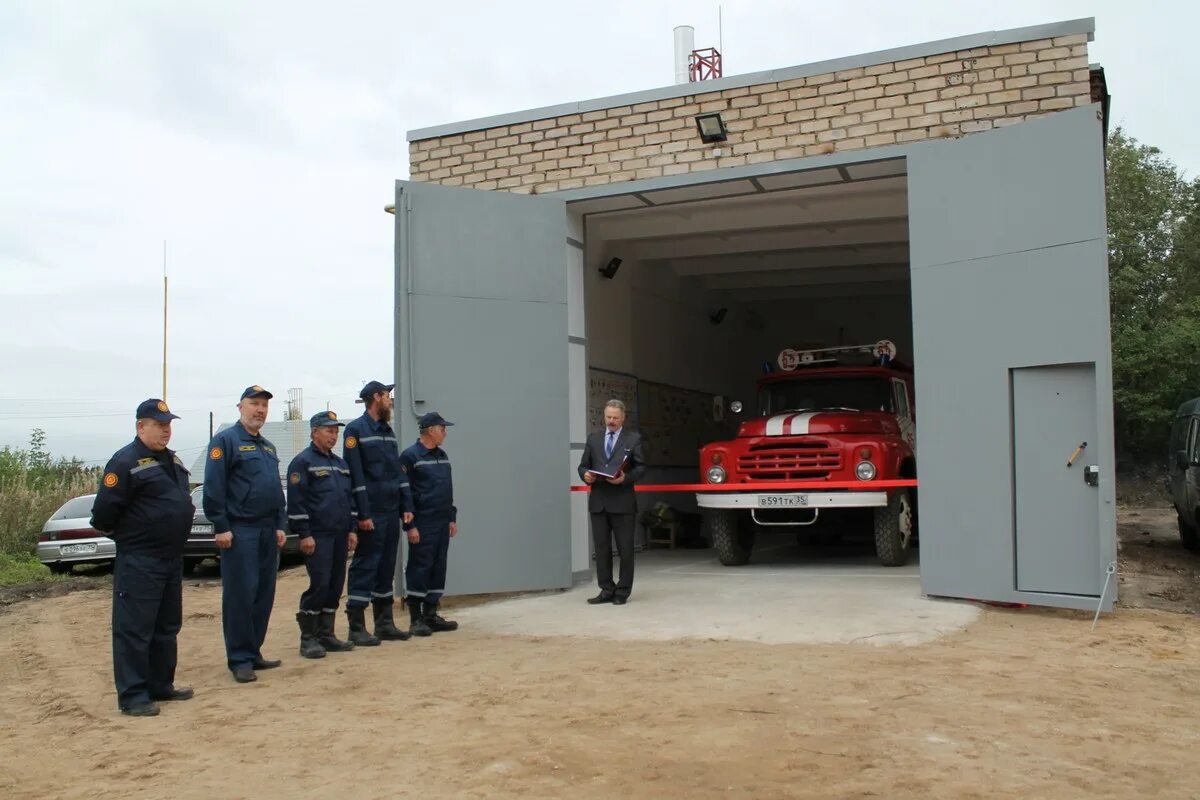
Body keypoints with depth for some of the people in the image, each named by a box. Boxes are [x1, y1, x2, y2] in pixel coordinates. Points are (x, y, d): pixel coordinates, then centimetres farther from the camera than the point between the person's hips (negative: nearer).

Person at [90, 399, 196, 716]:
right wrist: (123, 535, -2)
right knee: (134, 628, -3)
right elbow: (104, 510, -16)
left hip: (172, 557, 9)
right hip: (138, 562, -9)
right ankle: (132, 696, 3)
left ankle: (161, 685, 26)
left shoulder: (172, 460, 14)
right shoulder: (126, 462, -14)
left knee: (167, 626, 15)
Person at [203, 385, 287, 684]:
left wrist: (280, 526, 12)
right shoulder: (226, 441, -6)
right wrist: (221, 527, -17)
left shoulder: (269, 448, 19)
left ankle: (254, 652, 19)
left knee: (264, 595, 10)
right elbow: (213, 488, -13)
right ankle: (240, 659, 1)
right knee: (240, 595, -5)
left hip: (268, 532, 8)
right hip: (239, 531, -8)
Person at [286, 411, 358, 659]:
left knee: (335, 585, 8)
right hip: (317, 536, -8)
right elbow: (296, 501, -12)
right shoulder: (302, 461, -6)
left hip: (339, 535, 8)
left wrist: (351, 530, 13)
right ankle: (308, 638, -1)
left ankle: (326, 634, 17)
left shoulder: (340, 463, 18)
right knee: (319, 585, -11)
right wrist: (304, 535, -16)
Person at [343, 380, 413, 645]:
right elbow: (355, 475, -14)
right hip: (371, 514, -7)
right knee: (365, 567, -4)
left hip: (392, 512, 8)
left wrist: (406, 506, 9)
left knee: (387, 567, 11)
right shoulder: (355, 430, -8)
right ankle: (357, 628, 1)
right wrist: (363, 514, -18)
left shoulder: (388, 431, 16)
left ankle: (384, 623, 19)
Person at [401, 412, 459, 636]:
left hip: (442, 524, 8)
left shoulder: (442, 456, 16)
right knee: (420, 568, -3)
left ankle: (431, 615, 17)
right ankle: (416, 619, 4)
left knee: (438, 568, 9)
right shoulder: (410, 457, -8)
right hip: (422, 524, -8)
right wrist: (410, 525, -14)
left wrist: (452, 518, 16)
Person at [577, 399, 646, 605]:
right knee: (601, 547, 5)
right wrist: (585, 475, -10)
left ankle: (622, 592, 9)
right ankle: (606, 590, 12)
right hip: (598, 501, 3)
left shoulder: (633, 438, 4)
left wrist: (625, 478, -18)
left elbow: (641, 467, -1)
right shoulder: (593, 438, 14)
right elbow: (583, 465, 12)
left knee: (625, 548, 1)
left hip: (622, 501, -3)